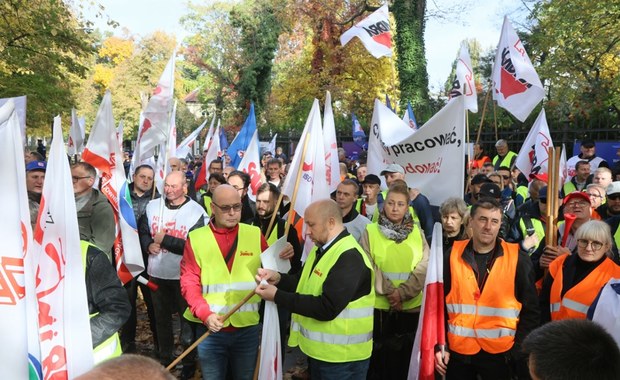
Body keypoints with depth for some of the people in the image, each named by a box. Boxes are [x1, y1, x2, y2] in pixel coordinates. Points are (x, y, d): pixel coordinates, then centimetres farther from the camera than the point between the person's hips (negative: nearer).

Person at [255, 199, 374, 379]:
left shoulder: (350, 257, -25)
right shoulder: (322, 249, 8)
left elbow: (327, 308, -30)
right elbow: (308, 283, 12)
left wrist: (277, 296, -25)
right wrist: (278, 278, -7)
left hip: (341, 357, -9)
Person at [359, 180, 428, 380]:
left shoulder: (417, 233, 6)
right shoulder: (371, 231, 0)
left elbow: (424, 267, -3)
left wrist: (402, 292, -15)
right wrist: (388, 291, -16)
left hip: (411, 307, 2)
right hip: (378, 306, -2)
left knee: (404, 358, 13)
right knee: (378, 358, 8)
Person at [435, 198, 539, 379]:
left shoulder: (518, 259, -4)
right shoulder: (452, 256, 0)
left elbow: (530, 310, 0)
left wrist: (520, 350, -6)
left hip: (500, 353, -1)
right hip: (458, 351, 1)